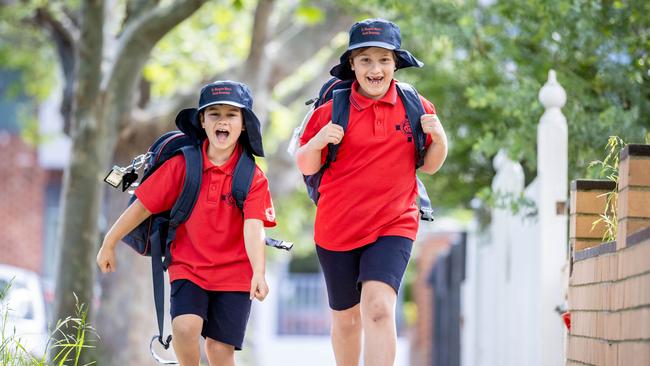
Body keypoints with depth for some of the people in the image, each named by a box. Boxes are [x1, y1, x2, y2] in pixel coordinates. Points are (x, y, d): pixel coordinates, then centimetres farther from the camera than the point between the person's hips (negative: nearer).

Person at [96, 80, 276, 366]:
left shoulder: (253, 177, -7)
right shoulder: (182, 165, -5)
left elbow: (254, 228, -19)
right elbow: (143, 206, 2)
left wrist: (258, 273, -34)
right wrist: (109, 244, 7)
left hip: (234, 274, 0)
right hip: (188, 268, 0)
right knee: (185, 326, -24)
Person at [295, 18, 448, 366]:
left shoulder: (417, 108, 0)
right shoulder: (332, 109, -4)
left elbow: (429, 166, 11)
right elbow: (305, 167, 3)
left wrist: (439, 138, -10)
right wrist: (317, 143, -18)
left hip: (393, 225, -1)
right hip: (337, 228, 1)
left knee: (379, 307, -22)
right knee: (346, 318, 14)